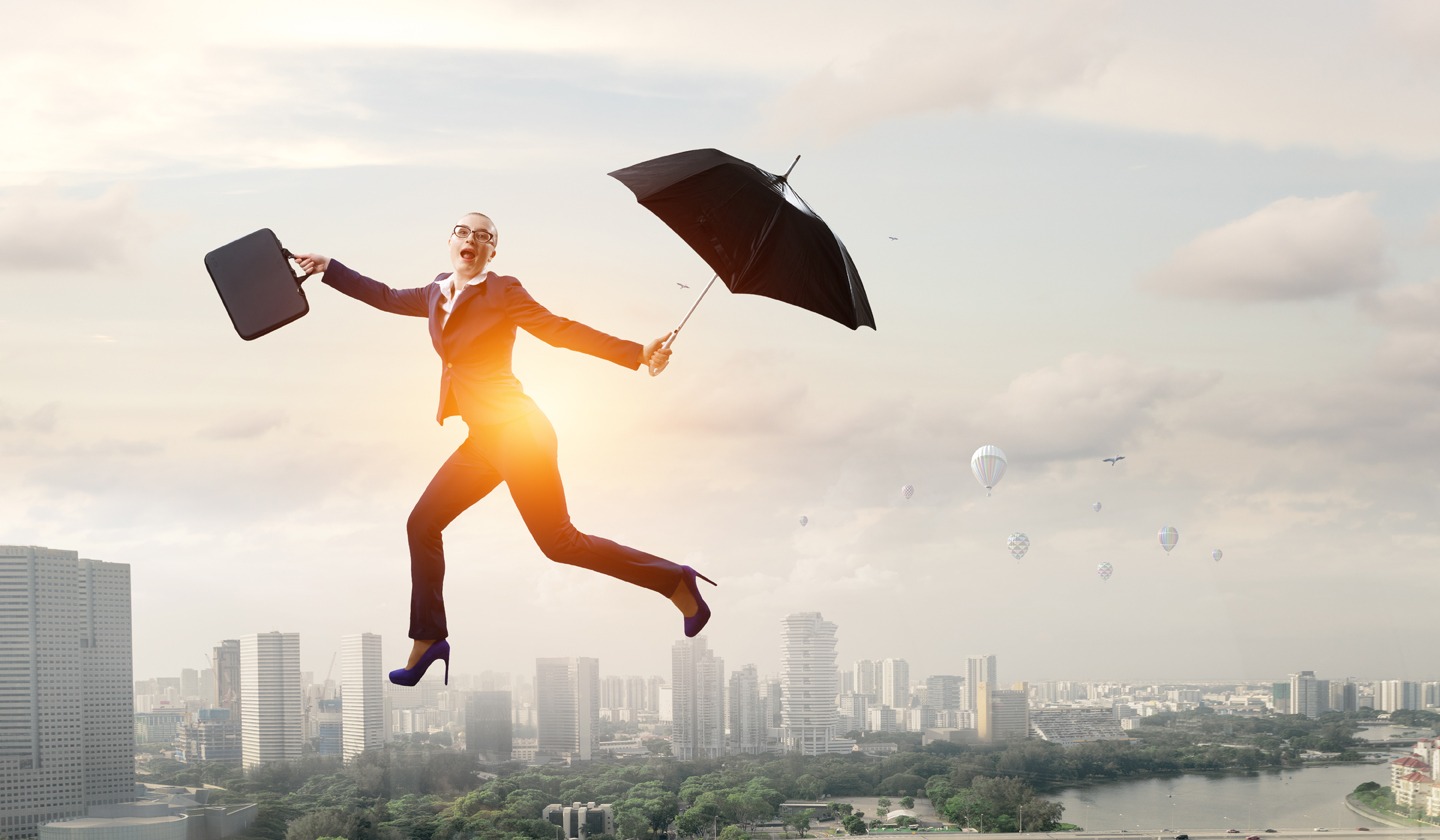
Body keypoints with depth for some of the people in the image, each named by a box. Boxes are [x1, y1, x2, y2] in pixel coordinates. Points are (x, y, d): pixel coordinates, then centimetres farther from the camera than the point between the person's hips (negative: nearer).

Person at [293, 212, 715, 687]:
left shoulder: (501, 292, -9)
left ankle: (675, 581, 2)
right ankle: (429, 640, 19)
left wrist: (636, 354, -23)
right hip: (484, 439, 8)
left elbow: (561, 330, -14)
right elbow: (385, 297, 26)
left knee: (559, 542, -8)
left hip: (516, 431, -8)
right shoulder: (437, 295, 12)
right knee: (422, 525, 8)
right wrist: (328, 268, 31)